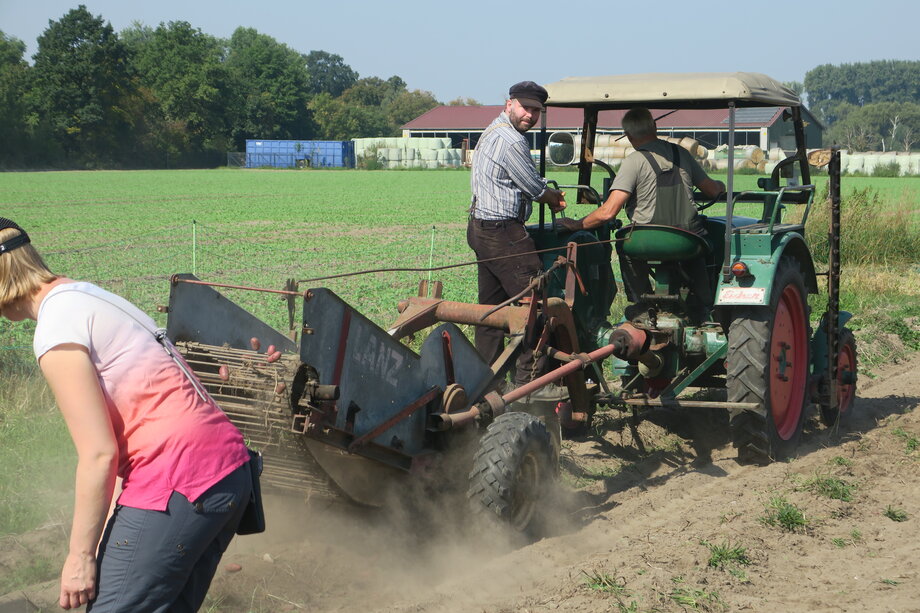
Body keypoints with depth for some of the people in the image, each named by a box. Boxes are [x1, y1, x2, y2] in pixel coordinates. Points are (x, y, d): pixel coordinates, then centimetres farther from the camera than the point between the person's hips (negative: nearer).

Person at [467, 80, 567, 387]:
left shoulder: (492, 132, 17)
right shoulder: (510, 140, -17)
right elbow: (535, 187, -10)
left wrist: (548, 196, 11)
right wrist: (554, 198, 10)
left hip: (480, 228, 11)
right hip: (503, 232, -11)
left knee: (491, 304, 15)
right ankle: (529, 377, -4)